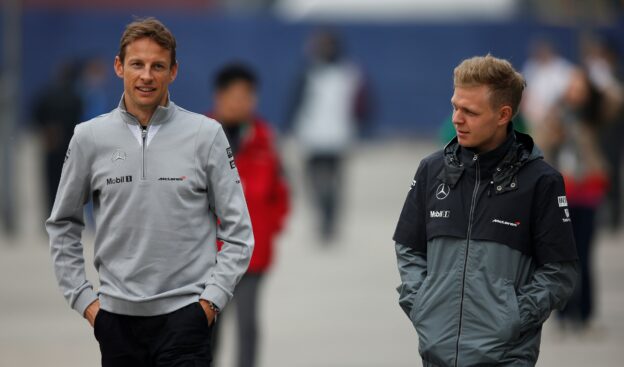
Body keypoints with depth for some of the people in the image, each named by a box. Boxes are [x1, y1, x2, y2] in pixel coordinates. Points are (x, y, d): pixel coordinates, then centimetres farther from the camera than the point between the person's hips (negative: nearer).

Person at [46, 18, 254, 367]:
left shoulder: (206, 134, -2)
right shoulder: (90, 138, 4)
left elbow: (238, 231, 0)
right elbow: (63, 225, 14)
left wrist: (212, 299, -8)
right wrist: (83, 298, 6)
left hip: (183, 315, -3)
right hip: (117, 316, 3)